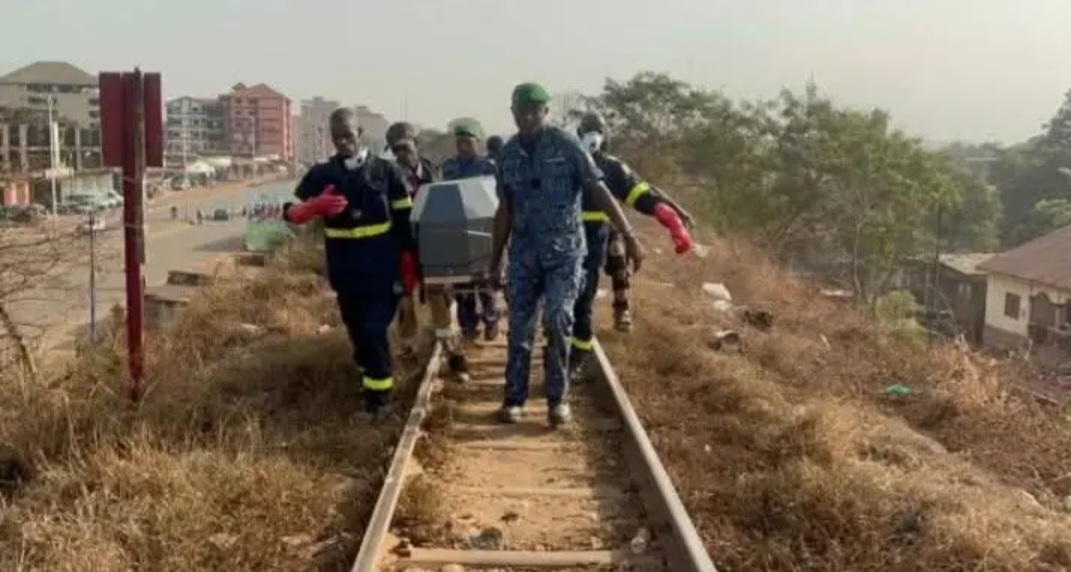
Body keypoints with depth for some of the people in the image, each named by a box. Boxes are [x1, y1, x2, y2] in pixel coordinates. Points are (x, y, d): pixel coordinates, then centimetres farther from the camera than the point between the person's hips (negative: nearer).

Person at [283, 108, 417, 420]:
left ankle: (378, 395, 1)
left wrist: (409, 267, -1)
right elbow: (291, 212, 1)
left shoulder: (386, 171, -1)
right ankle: (371, 383, 31)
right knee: (357, 332, 12)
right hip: (344, 271, 3)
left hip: (383, 268, -3)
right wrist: (315, 206, -21)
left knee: (375, 331, -8)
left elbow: (404, 221, 2)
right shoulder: (321, 174, 3)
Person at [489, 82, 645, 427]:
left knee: (558, 320, -12)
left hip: (565, 250, -3)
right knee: (519, 328, 4)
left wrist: (629, 236, -15)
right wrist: (495, 259, 14)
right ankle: (513, 399, 15)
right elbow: (505, 210, 12)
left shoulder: (566, 144, -7)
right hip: (523, 253, 4)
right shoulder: (508, 154, 5)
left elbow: (600, 192, -10)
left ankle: (557, 398, 3)